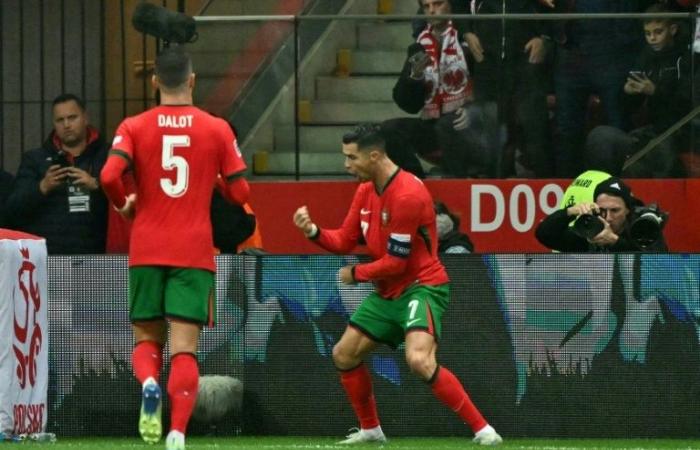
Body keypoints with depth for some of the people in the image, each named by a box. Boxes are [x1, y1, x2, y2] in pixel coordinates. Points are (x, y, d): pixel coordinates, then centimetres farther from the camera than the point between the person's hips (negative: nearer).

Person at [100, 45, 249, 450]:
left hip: (147, 250, 1)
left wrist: (124, 204, 7)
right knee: (185, 349, -2)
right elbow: (240, 192, 1)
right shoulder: (216, 129, 0)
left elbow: (109, 176, -14)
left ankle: (149, 383, -20)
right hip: (195, 251, -1)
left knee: (147, 339, 13)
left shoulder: (135, 127, 0)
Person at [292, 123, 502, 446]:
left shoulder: (407, 194, -22)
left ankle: (481, 429, -25)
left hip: (421, 286, -10)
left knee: (419, 361, -30)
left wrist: (355, 274, -5)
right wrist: (314, 231, -8)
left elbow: (396, 262, -20)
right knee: (344, 355, 12)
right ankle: (371, 429, 29)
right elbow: (344, 241, 11)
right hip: (387, 293, 10)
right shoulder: (365, 191, 7)